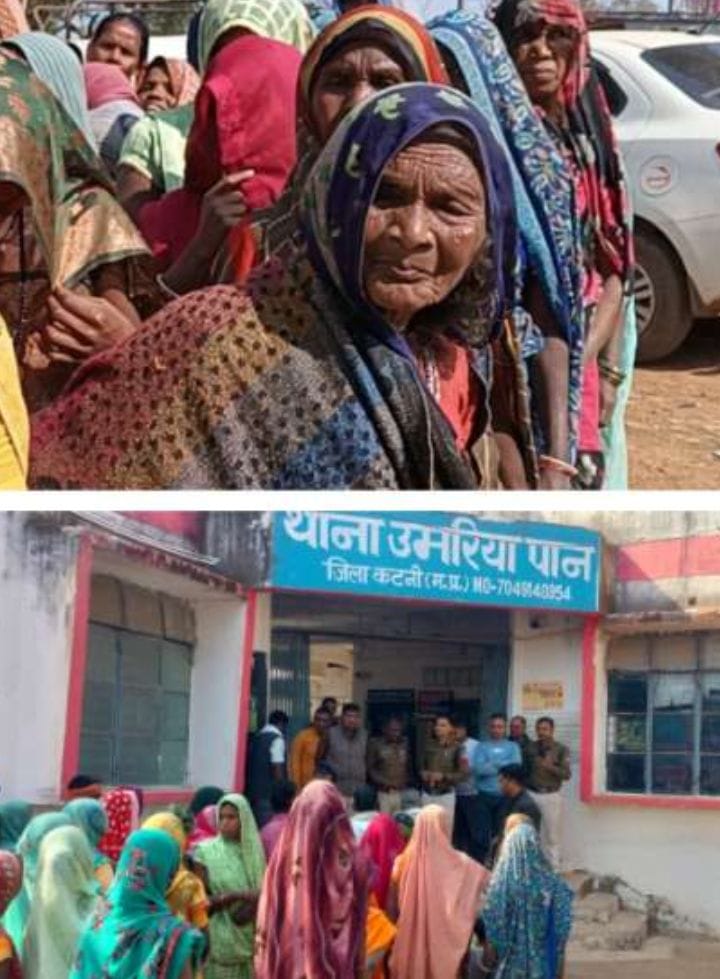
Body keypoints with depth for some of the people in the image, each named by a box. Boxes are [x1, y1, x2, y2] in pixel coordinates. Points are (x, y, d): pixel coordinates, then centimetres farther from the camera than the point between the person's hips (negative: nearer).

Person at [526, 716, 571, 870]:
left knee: (553, 835, 1)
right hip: (532, 795, 2)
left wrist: (550, 767, -21)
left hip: (552, 796, -2)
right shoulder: (530, 748, 5)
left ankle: (554, 869, 7)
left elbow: (567, 774, -7)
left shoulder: (562, 749, -1)